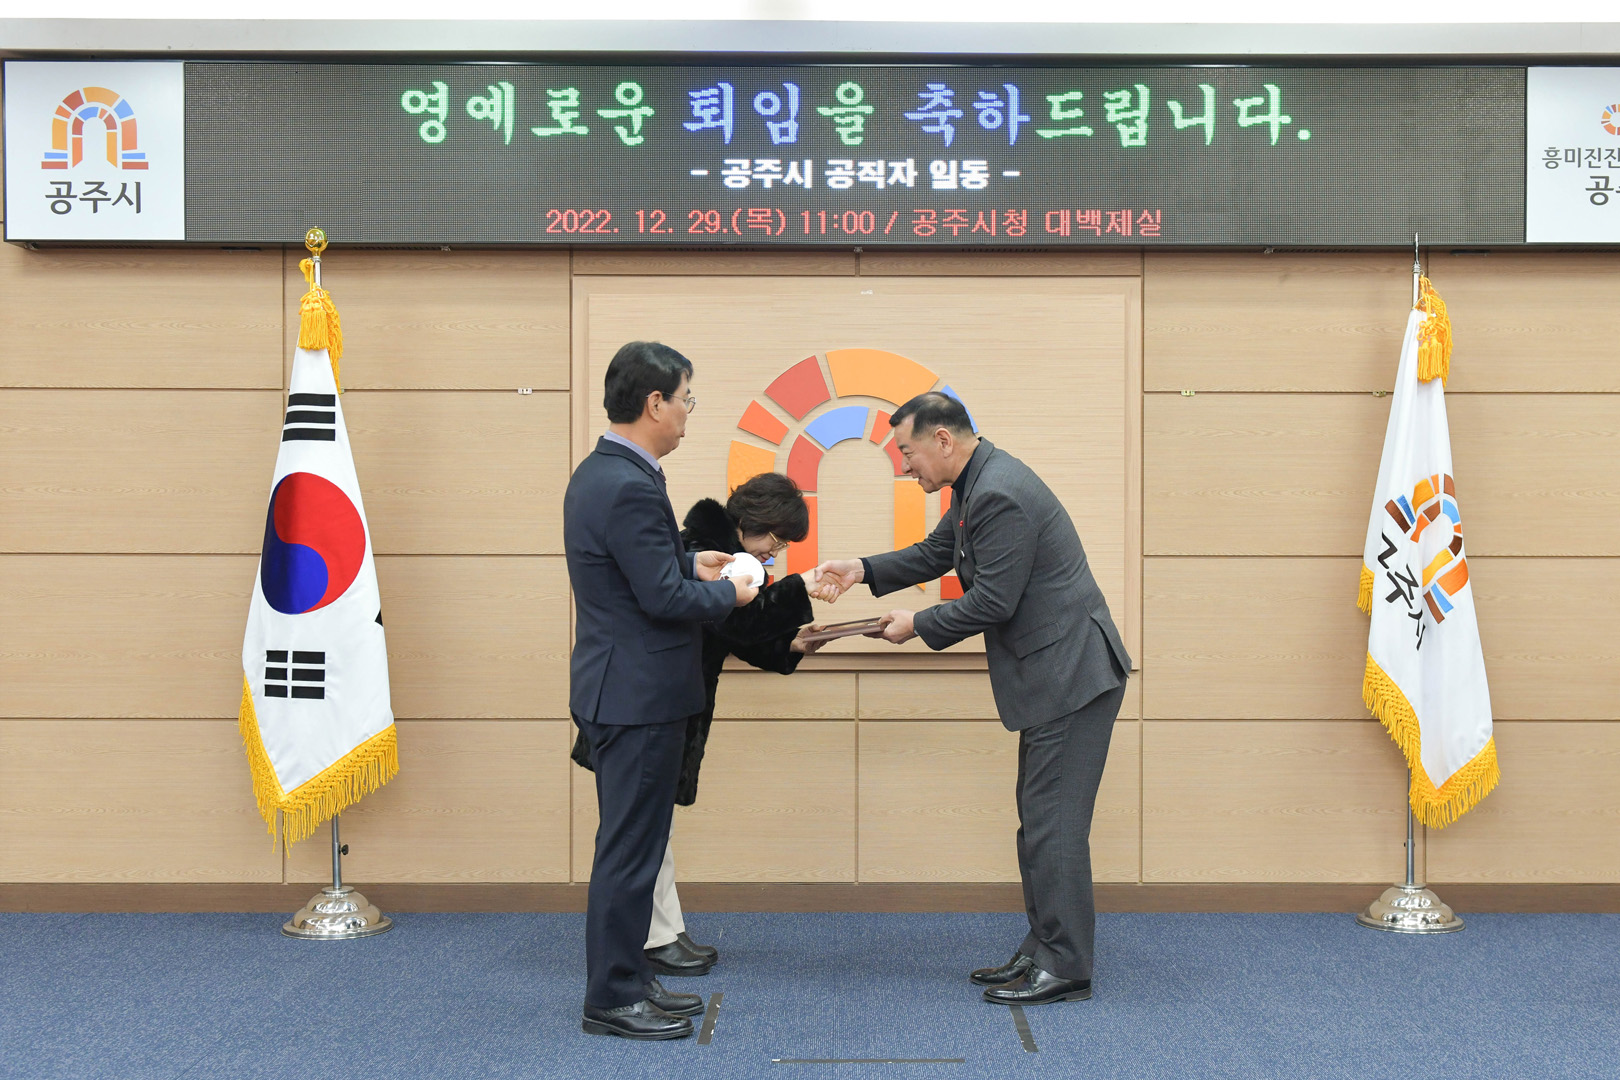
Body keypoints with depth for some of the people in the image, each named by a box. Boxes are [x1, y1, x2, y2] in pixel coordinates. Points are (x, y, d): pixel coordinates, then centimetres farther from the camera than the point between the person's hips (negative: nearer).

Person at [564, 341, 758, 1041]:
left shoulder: (600, 472, 10)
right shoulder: (630, 486, -22)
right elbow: (664, 598, -23)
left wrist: (690, 564, 11)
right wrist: (728, 594, -7)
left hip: (620, 688, 11)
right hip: (638, 697, -11)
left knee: (633, 845, 17)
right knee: (629, 849, 0)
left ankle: (628, 979, 28)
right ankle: (611, 998, 10)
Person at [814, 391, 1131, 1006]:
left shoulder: (1000, 494, -21)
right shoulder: (978, 483, 12)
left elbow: (993, 601, -21)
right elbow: (938, 552, 24)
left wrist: (918, 625, -8)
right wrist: (865, 571, 13)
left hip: (1073, 674, -11)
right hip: (1055, 676, 11)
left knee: (1054, 822, -6)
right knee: (1039, 820, 15)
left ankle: (1065, 969, 1)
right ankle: (1043, 951, 23)